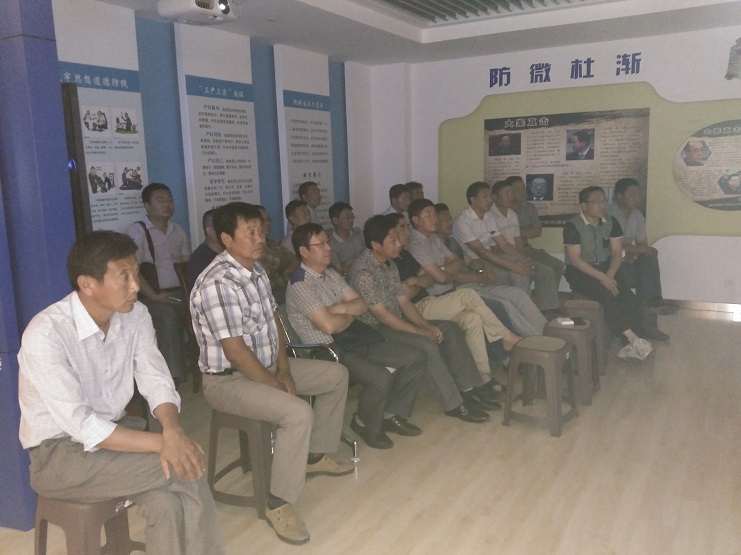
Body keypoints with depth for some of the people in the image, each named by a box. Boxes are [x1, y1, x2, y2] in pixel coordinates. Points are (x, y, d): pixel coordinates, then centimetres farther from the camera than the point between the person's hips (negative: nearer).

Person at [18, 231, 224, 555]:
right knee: (183, 470, -24)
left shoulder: (135, 314, -6)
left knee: (169, 500, -24)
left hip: (111, 434, 5)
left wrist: (173, 432, -28)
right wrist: (163, 442, -31)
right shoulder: (45, 334, -24)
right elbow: (83, 428, -27)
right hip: (59, 453, -5)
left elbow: (156, 381, -7)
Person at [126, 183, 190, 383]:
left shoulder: (179, 232, 17)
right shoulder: (137, 231, -2)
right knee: (168, 316, -34)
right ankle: (172, 375, -28)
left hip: (178, 292, 5)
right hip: (151, 296, -5)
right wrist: (154, 296, -17)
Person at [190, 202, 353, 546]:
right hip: (228, 379, -10)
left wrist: (284, 371, -2)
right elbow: (235, 352, -26)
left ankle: (316, 455, 26)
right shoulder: (218, 283, -27)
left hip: (267, 366, 10)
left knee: (337, 375, 12)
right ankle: (278, 503, -13)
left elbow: (274, 321, 9)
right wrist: (274, 384, -16)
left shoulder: (256, 270, 3)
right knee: (298, 413, -31)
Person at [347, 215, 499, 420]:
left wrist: (426, 325, -7)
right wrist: (418, 331, -19)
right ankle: (454, 404, -15)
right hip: (375, 330, -9)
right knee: (427, 344, -29)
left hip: (396, 322, 10)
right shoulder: (363, 271, -22)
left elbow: (403, 302, 9)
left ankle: (469, 389, 1)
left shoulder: (389, 265, 8)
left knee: (451, 328, 0)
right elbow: (381, 314, -24)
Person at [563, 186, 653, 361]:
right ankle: (633, 340, -28)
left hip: (606, 268, 5)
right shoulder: (573, 226, -12)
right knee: (608, 296, -31)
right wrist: (602, 277, -25)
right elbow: (575, 260, -17)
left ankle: (632, 345, -21)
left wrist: (610, 274, -16)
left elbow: (617, 253, 3)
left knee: (630, 299, -21)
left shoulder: (611, 222, 5)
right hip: (580, 273, -5)